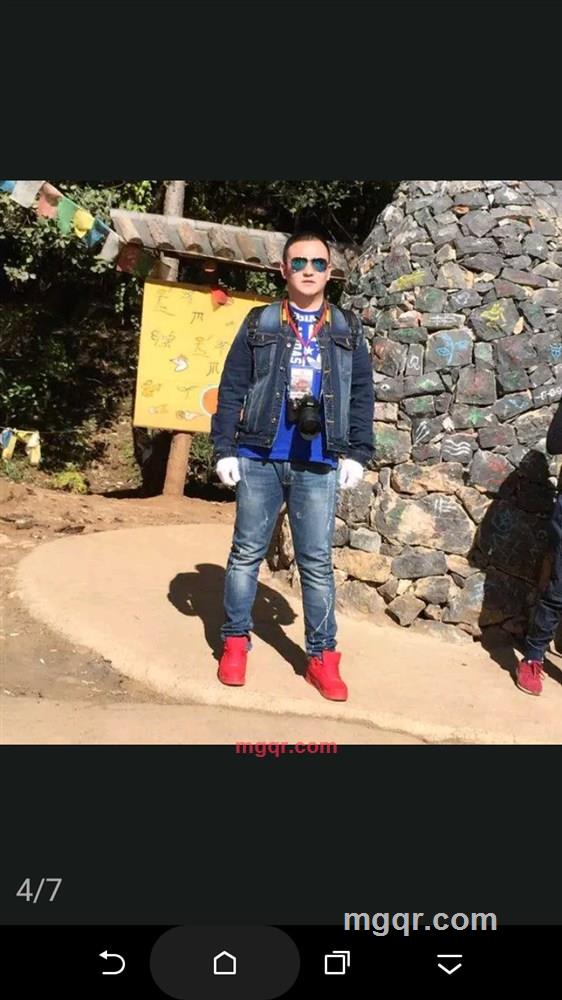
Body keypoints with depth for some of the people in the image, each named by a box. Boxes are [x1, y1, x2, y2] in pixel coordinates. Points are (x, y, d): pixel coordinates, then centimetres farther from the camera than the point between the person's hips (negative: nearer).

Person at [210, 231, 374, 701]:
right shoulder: (259, 323, 6)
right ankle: (236, 640, 22)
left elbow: (362, 395, 9)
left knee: (317, 561, 4)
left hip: (319, 465, 0)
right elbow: (232, 389, 4)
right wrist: (225, 448, -3)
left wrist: (357, 454, 1)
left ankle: (322, 655, 14)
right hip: (259, 458, 0)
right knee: (247, 552, 8)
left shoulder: (348, 329, 10)